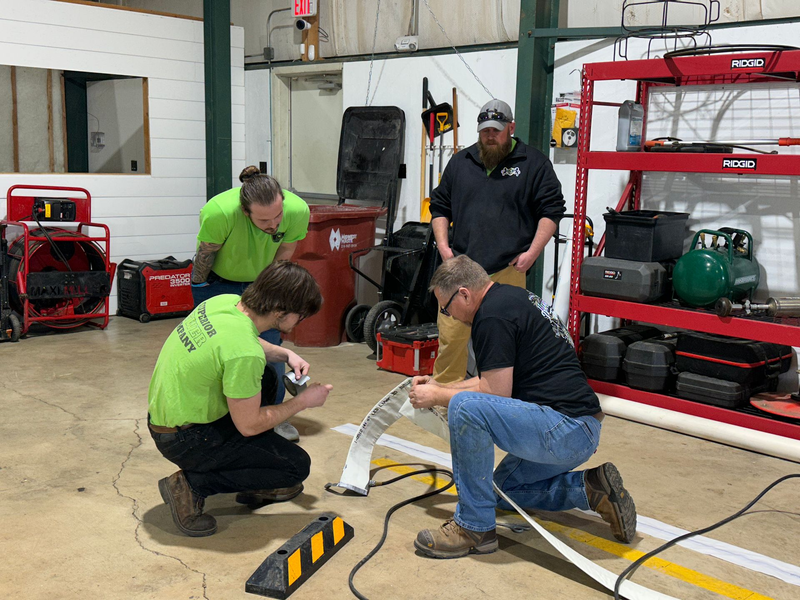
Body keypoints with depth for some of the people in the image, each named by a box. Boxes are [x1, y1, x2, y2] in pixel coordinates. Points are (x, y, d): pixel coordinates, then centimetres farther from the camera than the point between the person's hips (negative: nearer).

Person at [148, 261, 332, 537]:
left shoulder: (226, 301, -5)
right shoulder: (244, 354, -31)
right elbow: (249, 425, -18)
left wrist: (285, 354, 8)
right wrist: (303, 402, -6)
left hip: (163, 412, 9)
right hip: (183, 439, -9)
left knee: (266, 379, 22)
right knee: (297, 465, -3)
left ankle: (256, 485, 25)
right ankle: (192, 485, -4)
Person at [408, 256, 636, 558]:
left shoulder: (492, 317, -16)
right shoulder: (512, 296, 16)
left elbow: (496, 394, -15)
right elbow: (498, 379, 26)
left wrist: (437, 397, -2)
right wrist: (441, 387, 26)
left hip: (566, 429, -11)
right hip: (581, 432, 11)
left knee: (465, 408, -25)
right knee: (504, 488, 27)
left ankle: (474, 527, -13)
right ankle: (591, 490, 14)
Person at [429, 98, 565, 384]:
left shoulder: (533, 163, 5)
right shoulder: (461, 162, 15)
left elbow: (551, 210, 3)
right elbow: (440, 207, 20)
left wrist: (532, 252, -6)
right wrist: (443, 245, 7)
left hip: (509, 270, -2)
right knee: (451, 336, 0)